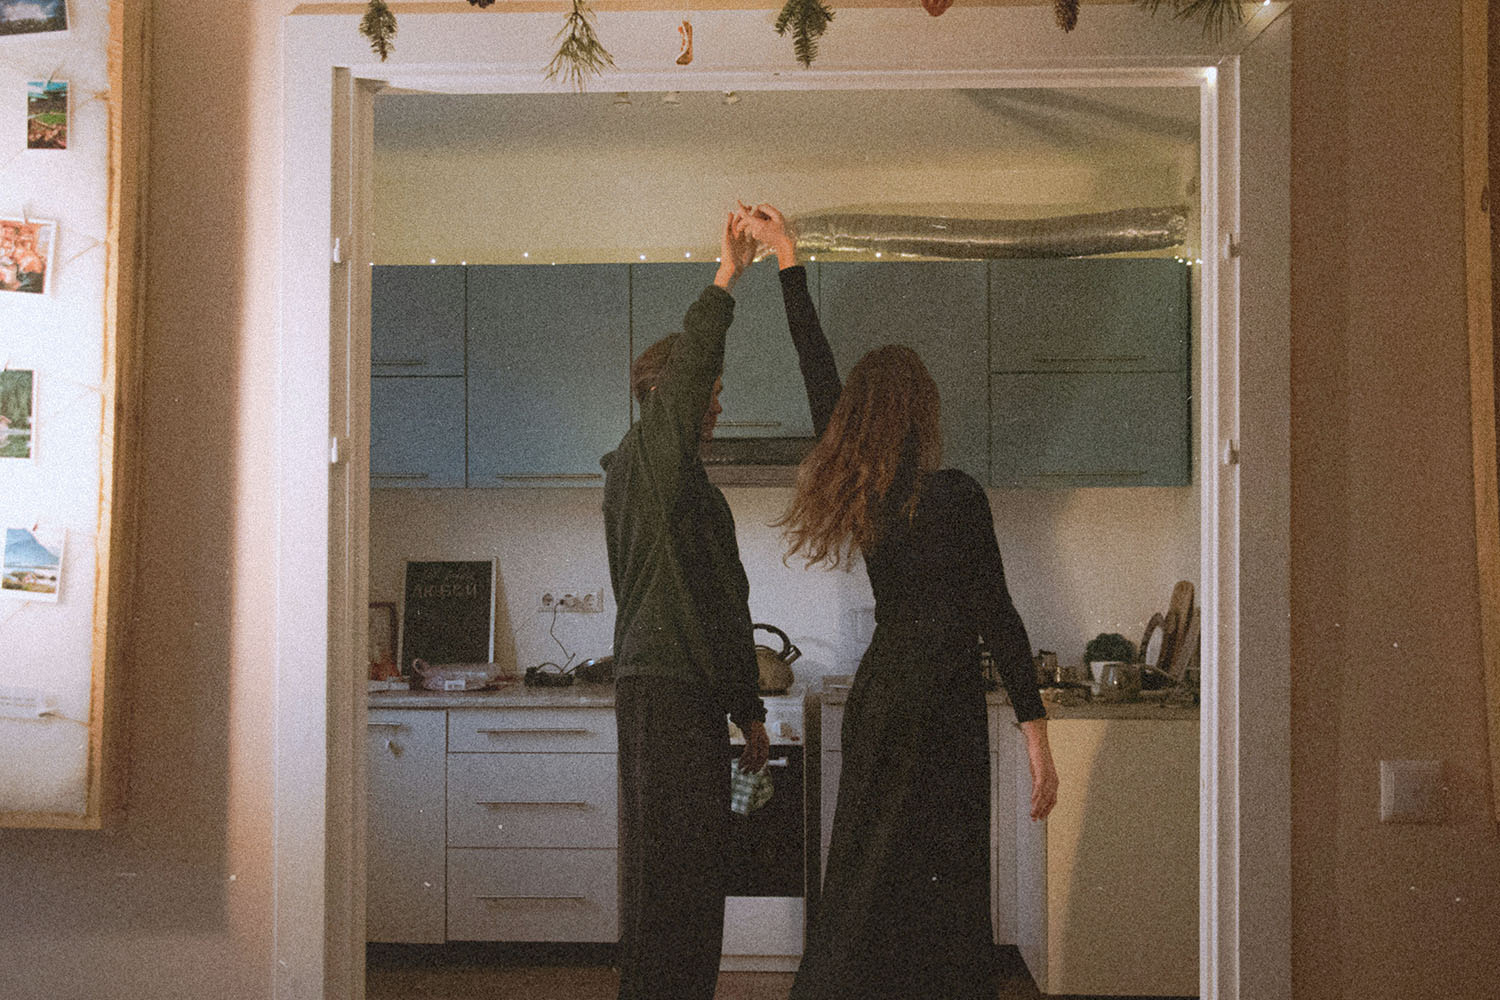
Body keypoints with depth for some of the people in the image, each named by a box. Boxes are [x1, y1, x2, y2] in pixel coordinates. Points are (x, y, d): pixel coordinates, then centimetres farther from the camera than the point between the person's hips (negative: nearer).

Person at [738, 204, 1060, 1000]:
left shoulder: (857, 492, 4)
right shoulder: (955, 497, -12)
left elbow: (819, 372, 13)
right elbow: (995, 615, -13)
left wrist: (787, 256, 21)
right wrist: (1035, 732, -10)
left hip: (878, 690, 7)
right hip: (939, 704, -7)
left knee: (865, 886, 14)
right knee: (937, 894, -2)